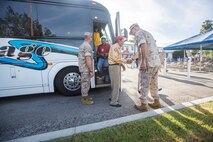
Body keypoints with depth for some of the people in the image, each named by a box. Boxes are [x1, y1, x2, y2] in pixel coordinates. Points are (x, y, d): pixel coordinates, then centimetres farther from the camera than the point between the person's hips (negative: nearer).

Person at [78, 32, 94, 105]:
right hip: (86, 69, -10)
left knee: (84, 83, 19)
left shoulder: (82, 45, 15)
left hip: (82, 68, 10)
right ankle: (85, 99, 15)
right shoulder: (87, 46, -17)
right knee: (86, 84, 1)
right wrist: (91, 70, -20)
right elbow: (88, 60, -24)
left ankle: (84, 96, 33)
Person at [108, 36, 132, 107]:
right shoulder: (114, 46, -12)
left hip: (116, 66, 10)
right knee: (116, 84, -6)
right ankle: (113, 102, 4)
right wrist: (126, 61, -21)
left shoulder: (117, 47, 18)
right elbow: (115, 58, -24)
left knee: (116, 84, 18)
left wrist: (121, 64, 14)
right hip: (114, 66, -10)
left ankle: (113, 98, 32)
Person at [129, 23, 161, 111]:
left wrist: (143, 62, -22)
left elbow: (143, 46, -20)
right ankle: (156, 102, 27)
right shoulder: (148, 33, 25)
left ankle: (143, 105, 11)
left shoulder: (139, 33, -2)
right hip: (157, 62, 9)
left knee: (144, 85, 0)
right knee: (153, 84, 17)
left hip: (148, 63, -9)